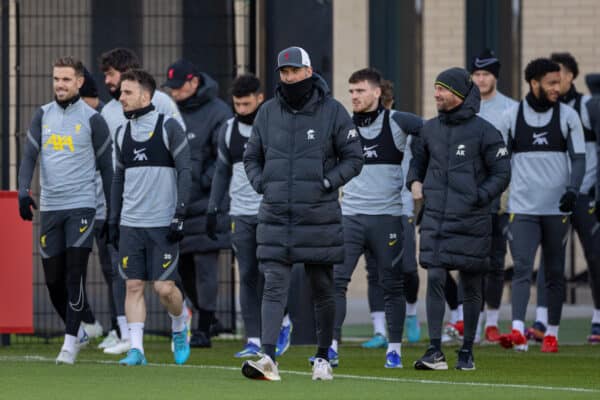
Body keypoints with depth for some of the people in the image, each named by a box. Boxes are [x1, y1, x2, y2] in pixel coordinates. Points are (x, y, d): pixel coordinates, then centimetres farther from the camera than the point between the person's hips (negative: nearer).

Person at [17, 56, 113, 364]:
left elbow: (106, 167, 2)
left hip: (81, 206, -4)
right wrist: (23, 191, -14)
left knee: (74, 275, -11)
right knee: (53, 278, 6)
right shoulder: (43, 115, 9)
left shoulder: (92, 119, -2)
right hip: (49, 208, 4)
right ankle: (75, 330, 27)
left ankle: (70, 343, -9)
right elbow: (30, 155, 3)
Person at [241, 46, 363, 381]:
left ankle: (324, 357, 20)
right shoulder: (268, 112, 8)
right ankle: (269, 358, -17)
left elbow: (354, 158, 1)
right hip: (275, 216, 2)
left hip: (319, 215, -2)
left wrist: (327, 183, -10)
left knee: (323, 289, 8)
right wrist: (261, 184, 1)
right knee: (274, 287, -9)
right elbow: (252, 157, 18)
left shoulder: (332, 111, -2)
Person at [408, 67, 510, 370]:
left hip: (470, 220, -3)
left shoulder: (484, 131, -4)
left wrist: (478, 198, -12)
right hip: (435, 219, 3)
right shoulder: (430, 129, 10)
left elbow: (501, 173, -2)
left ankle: (467, 352, 17)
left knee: (471, 287, 6)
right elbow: (418, 160, 26)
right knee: (434, 279, -9)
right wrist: (415, 182, 7)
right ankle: (435, 352, -11)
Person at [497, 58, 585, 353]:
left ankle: (552, 333, 16)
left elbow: (578, 157, 0)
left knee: (554, 272, 7)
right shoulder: (512, 117, 3)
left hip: (557, 207, 1)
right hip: (522, 207, -1)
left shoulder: (567, 116, 3)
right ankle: (518, 332, -23)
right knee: (522, 268, -13)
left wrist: (573, 190, -16)